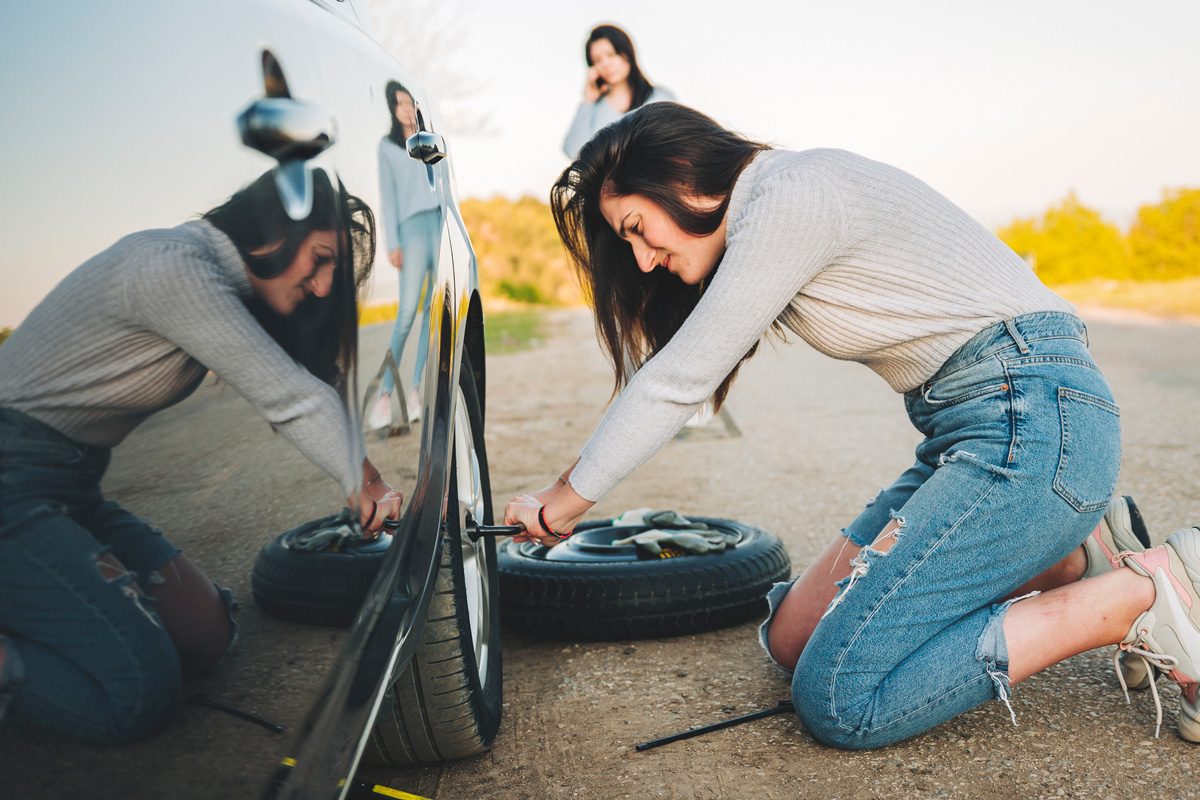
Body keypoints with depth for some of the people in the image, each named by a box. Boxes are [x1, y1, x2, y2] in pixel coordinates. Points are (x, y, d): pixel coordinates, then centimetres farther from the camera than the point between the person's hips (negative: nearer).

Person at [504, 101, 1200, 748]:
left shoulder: (791, 195, -13)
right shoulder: (763, 228, 17)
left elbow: (677, 380, -11)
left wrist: (560, 505, -2)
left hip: (1033, 414, -10)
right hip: (967, 430, 10)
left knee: (837, 696, -16)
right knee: (794, 637, 7)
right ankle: (1074, 557, 9)